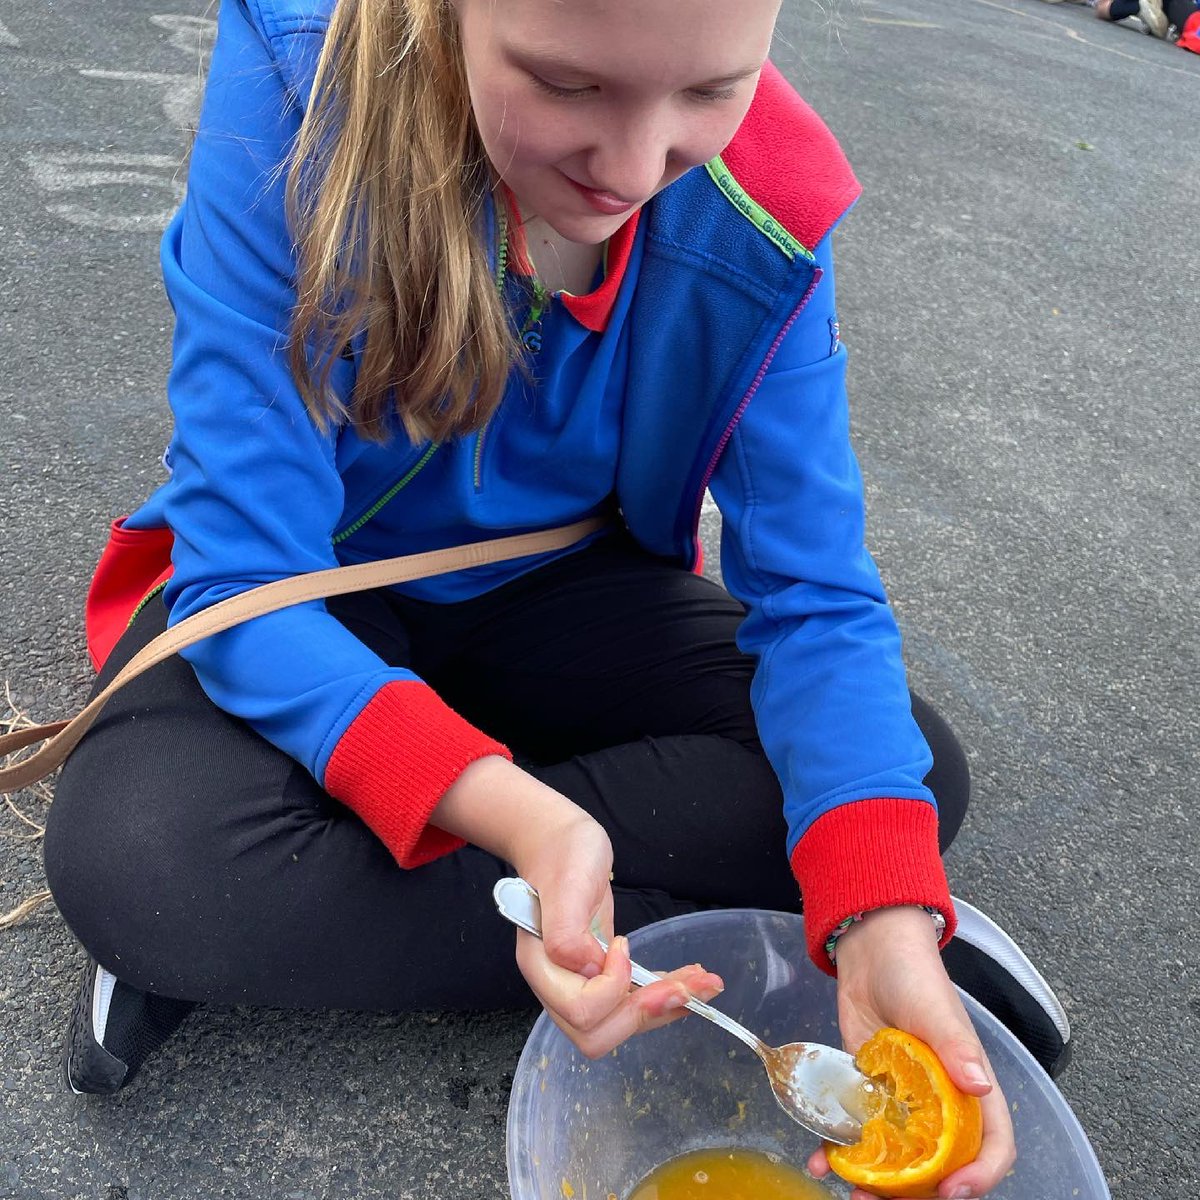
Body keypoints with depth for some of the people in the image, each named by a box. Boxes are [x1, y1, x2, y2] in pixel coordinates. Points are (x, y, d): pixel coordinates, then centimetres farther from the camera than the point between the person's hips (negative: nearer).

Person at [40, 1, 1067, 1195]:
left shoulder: (761, 212, -18)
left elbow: (818, 599, -16)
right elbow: (245, 571, -28)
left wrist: (887, 919, -32)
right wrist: (506, 808, -44)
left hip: (559, 584, 4)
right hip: (313, 597, -2)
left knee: (918, 769, -15)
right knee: (133, 855, -32)